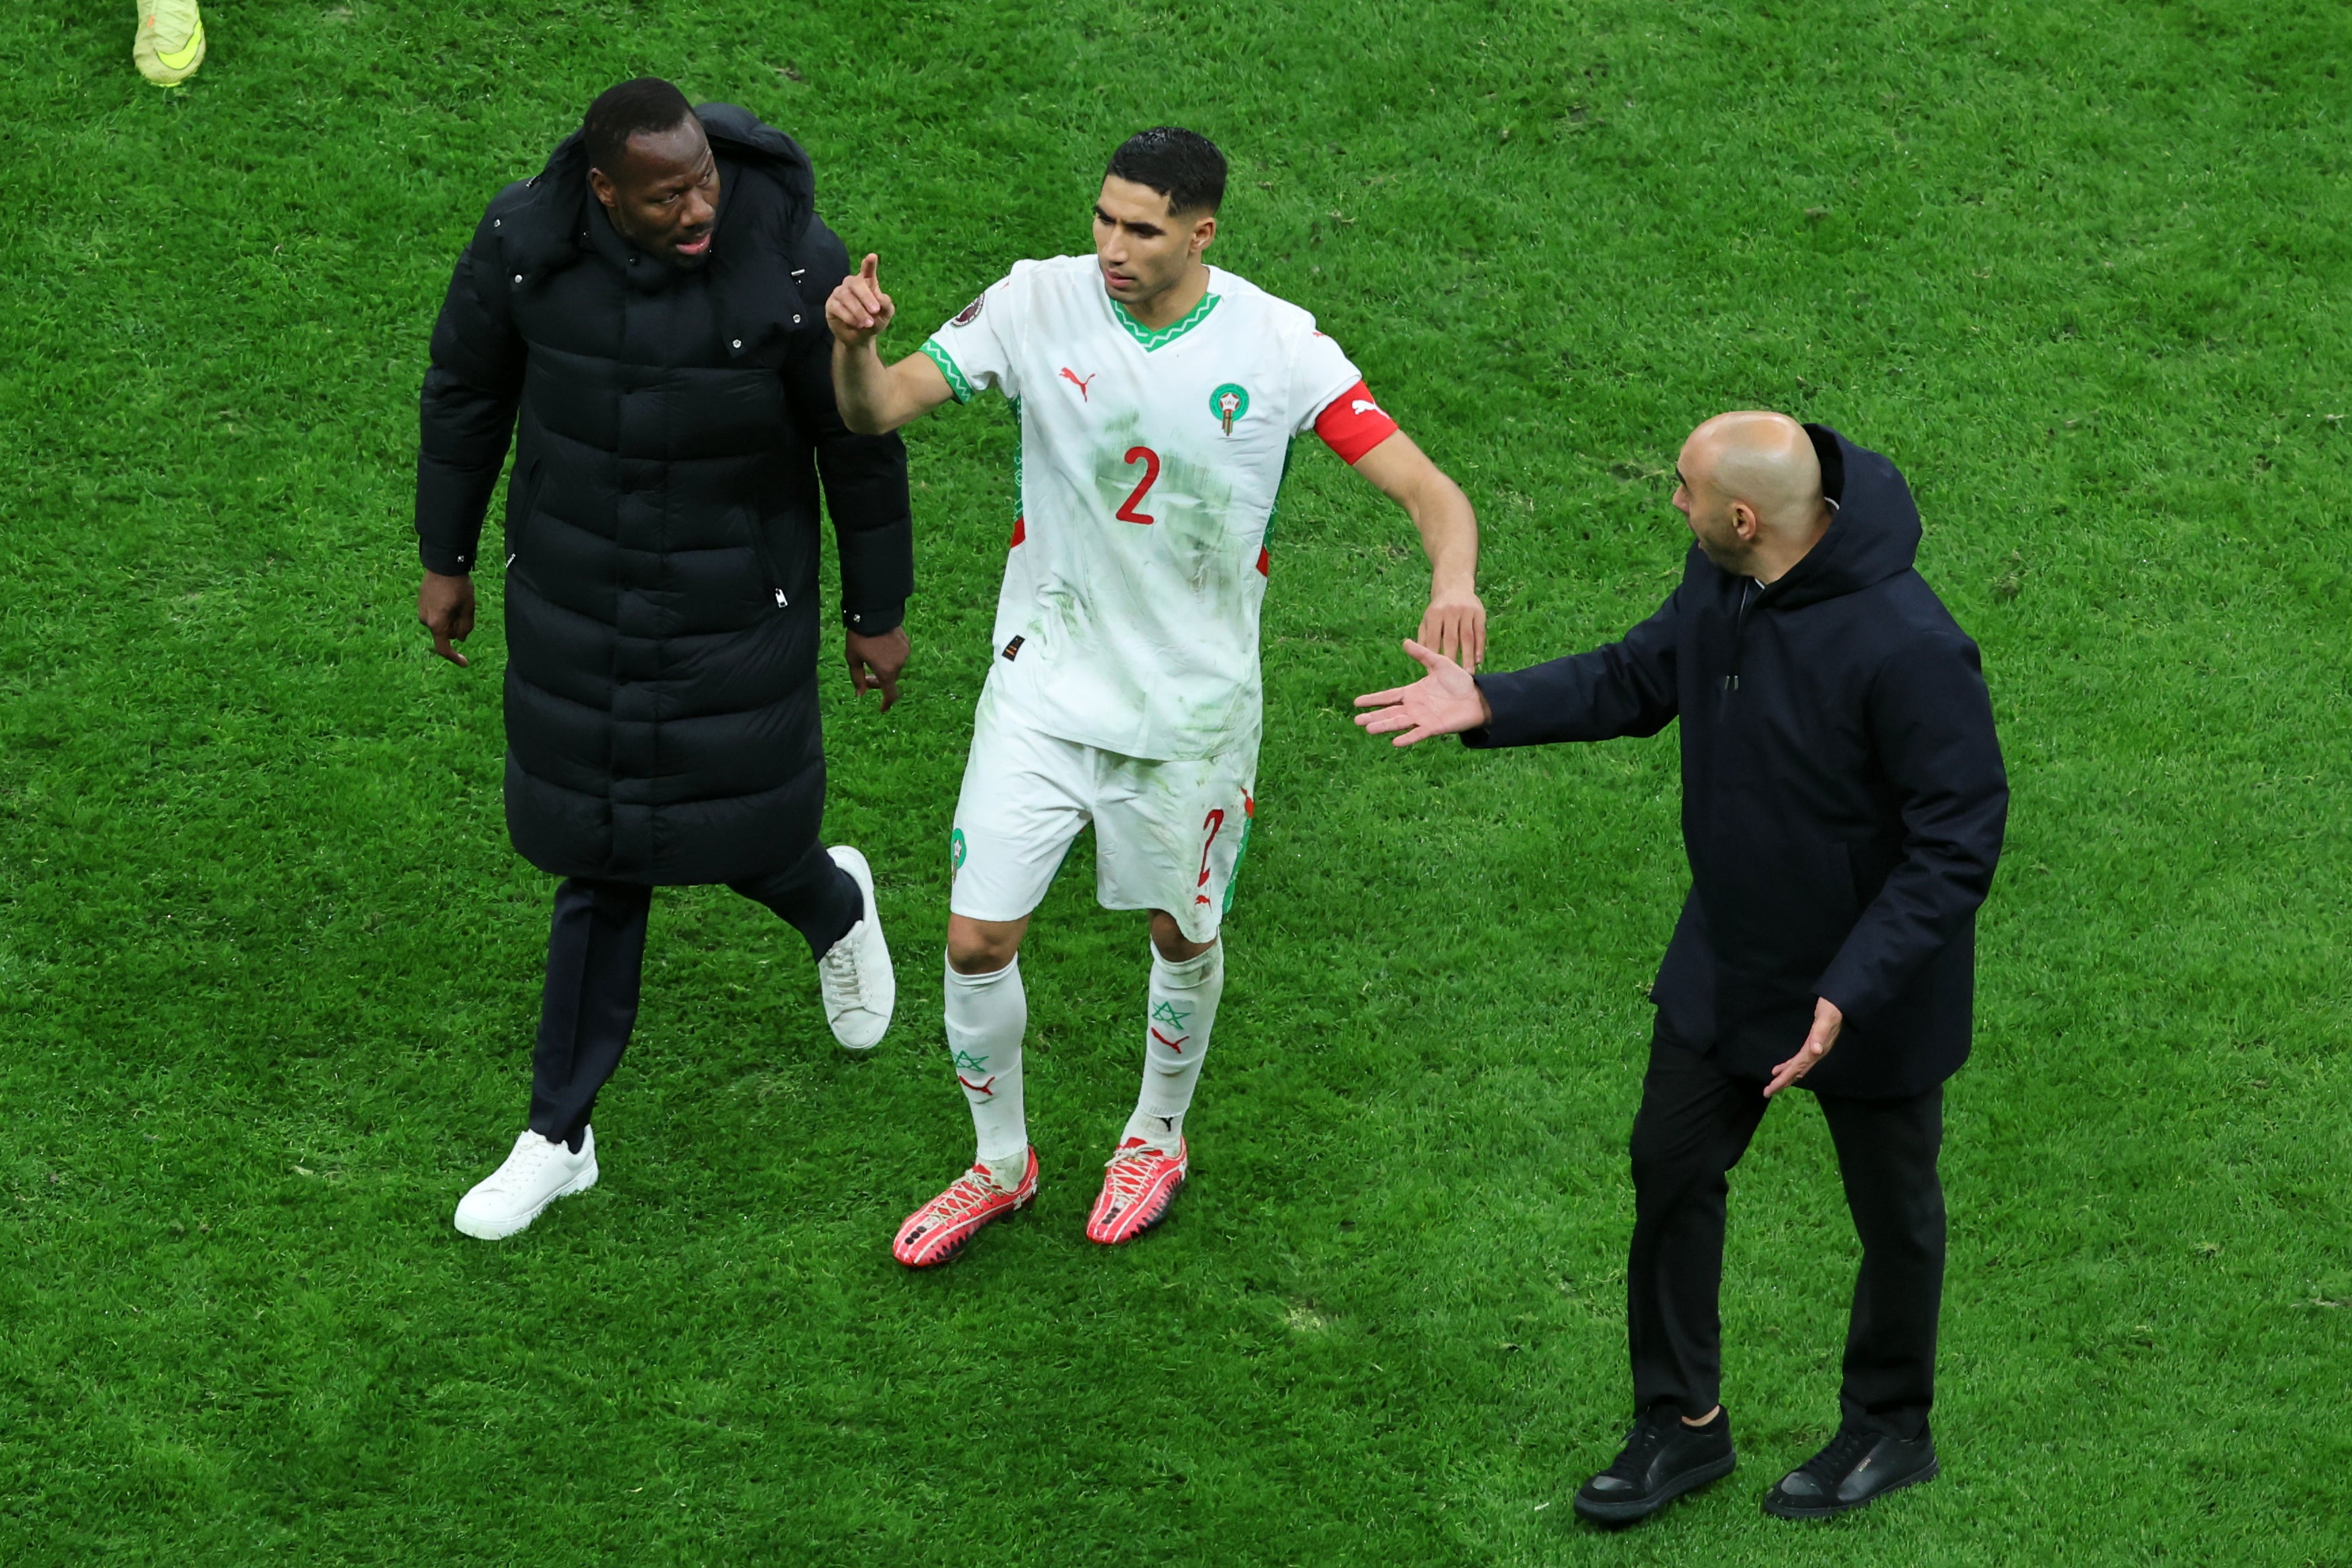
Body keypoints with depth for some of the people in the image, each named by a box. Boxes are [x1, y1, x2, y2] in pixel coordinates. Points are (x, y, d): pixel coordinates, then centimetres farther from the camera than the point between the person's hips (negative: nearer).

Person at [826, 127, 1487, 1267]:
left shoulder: (1276, 345, -16)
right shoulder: (1040, 302, -12)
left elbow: (1428, 491, -17)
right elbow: (876, 411, -12)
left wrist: (1453, 581, -40)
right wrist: (854, 344, -36)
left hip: (1191, 704, -1)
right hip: (1042, 685, 1)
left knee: (1183, 935, 16)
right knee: (977, 938, 1)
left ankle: (1157, 1138, 45)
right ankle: (1000, 1163, 27)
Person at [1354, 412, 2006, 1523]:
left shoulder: (1906, 647, -35)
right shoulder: (1719, 583, -10)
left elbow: (1959, 843, -29)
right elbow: (1646, 675, 10)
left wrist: (1850, 995, -31)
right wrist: (1494, 705, -2)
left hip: (1872, 988, -7)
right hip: (1726, 962, 7)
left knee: (1891, 1210, 16)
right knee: (1672, 1167, 16)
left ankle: (1889, 1430, 39)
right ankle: (1682, 1421, 35)